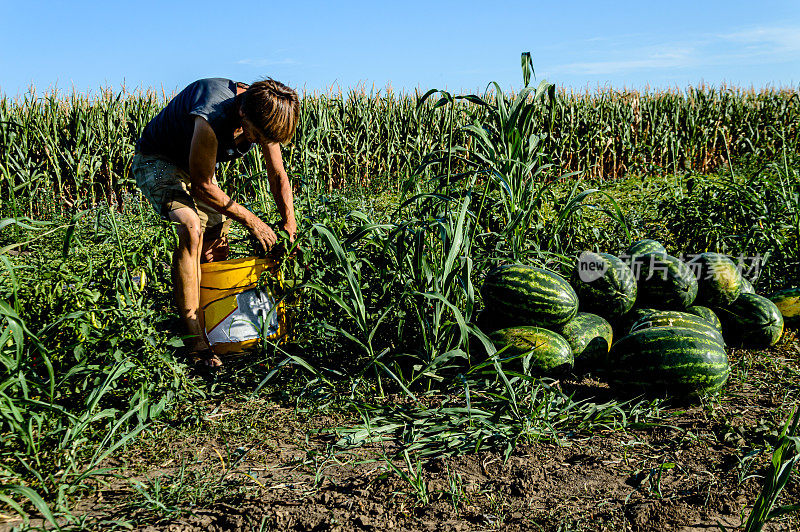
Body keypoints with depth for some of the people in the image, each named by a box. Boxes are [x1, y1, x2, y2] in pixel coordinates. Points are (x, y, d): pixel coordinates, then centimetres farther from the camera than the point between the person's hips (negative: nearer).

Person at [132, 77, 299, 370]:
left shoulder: (264, 118, -18)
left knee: (217, 250, 5)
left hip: (197, 163, 7)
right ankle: (195, 341, -27)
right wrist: (251, 220, -22)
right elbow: (202, 186, -29)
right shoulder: (214, 114, -40)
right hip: (156, 160, -7)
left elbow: (278, 175, 0)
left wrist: (289, 224, -4)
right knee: (191, 227, -31)